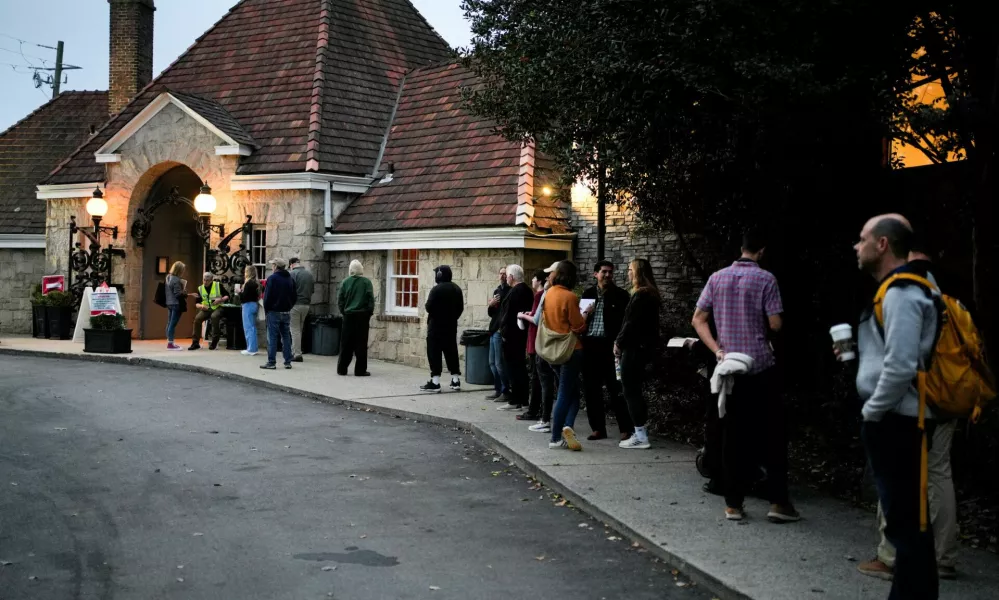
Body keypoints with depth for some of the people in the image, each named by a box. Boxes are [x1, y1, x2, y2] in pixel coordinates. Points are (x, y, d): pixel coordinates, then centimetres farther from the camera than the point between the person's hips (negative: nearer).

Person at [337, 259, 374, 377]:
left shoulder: (345, 282, 0)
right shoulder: (366, 282, -7)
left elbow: (340, 299, 1)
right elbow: (371, 299, -8)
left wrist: (343, 311, 12)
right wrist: (370, 312, 3)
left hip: (348, 315, 2)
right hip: (362, 315, -2)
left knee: (346, 343, 9)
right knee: (361, 344, 2)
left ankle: (342, 368, 11)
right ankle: (360, 370, 1)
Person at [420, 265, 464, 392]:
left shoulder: (437, 289, -16)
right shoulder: (457, 289, 9)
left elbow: (429, 307, -19)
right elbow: (460, 307, 12)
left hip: (436, 326, -7)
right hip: (451, 326, 7)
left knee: (434, 353, -3)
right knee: (451, 352, 13)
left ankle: (435, 382, -7)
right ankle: (456, 381, 15)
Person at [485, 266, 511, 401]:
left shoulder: (510, 291, -9)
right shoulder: (497, 290, 16)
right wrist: (491, 305, -1)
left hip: (501, 331, -9)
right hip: (494, 330, 9)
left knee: (500, 363, -7)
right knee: (492, 362, 12)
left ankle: (505, 391, 0)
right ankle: (498, 390, 20)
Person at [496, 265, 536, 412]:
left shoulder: (514, 292, -17)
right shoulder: (527, 291, 11)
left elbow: (508, 315, -21)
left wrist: (504, 333, -13)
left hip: (512, 335, -9)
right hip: (523, 333, 9)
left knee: (513, 367, -5)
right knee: (521, 366, 14)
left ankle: (515, 401, -3)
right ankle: (523, 399, 20)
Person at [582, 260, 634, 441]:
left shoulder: (620, 295, 1)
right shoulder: (588, 293, 11)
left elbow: (625, 321, -3)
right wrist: (585, 314, -8)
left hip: (610, 345, -4)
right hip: (590, 345, 4)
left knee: (616, 389, -3)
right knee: (591, 389, 7)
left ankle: (626, 429, 2)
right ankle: (598, 428, 16)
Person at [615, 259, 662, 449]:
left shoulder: (640, 295, -16)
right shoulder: (650, 294, 15)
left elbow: (631, 323, -19)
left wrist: (619, 342, -7)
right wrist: (621, 341, 10)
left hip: (635, 348, -10)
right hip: (643, 346, 10)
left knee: (631, 391, -5)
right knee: (635, 390, 14)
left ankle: (640, 437, -3)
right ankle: (640, 433, 18)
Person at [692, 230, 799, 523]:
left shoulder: (717, 278, 5)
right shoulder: (765, 279, -6)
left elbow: (698, 319, 2)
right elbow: (775, 324, -10)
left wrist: (718, 350, -3)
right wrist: (764, 327, 12)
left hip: (730, 367, 4)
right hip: (760, 366, -3)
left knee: (733, 436, 7)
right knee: (773, 434, 5)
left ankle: (733, 504, 8)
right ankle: (777, 502, 4)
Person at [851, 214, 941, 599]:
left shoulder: (901, 293, -16)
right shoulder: (898, 291, 15)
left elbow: (901, 366, -25)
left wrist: (871, 411, -15)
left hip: (896, 423, -10)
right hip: (895, 421, 10)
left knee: (906, 522, -5)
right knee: (904, 518, 16)